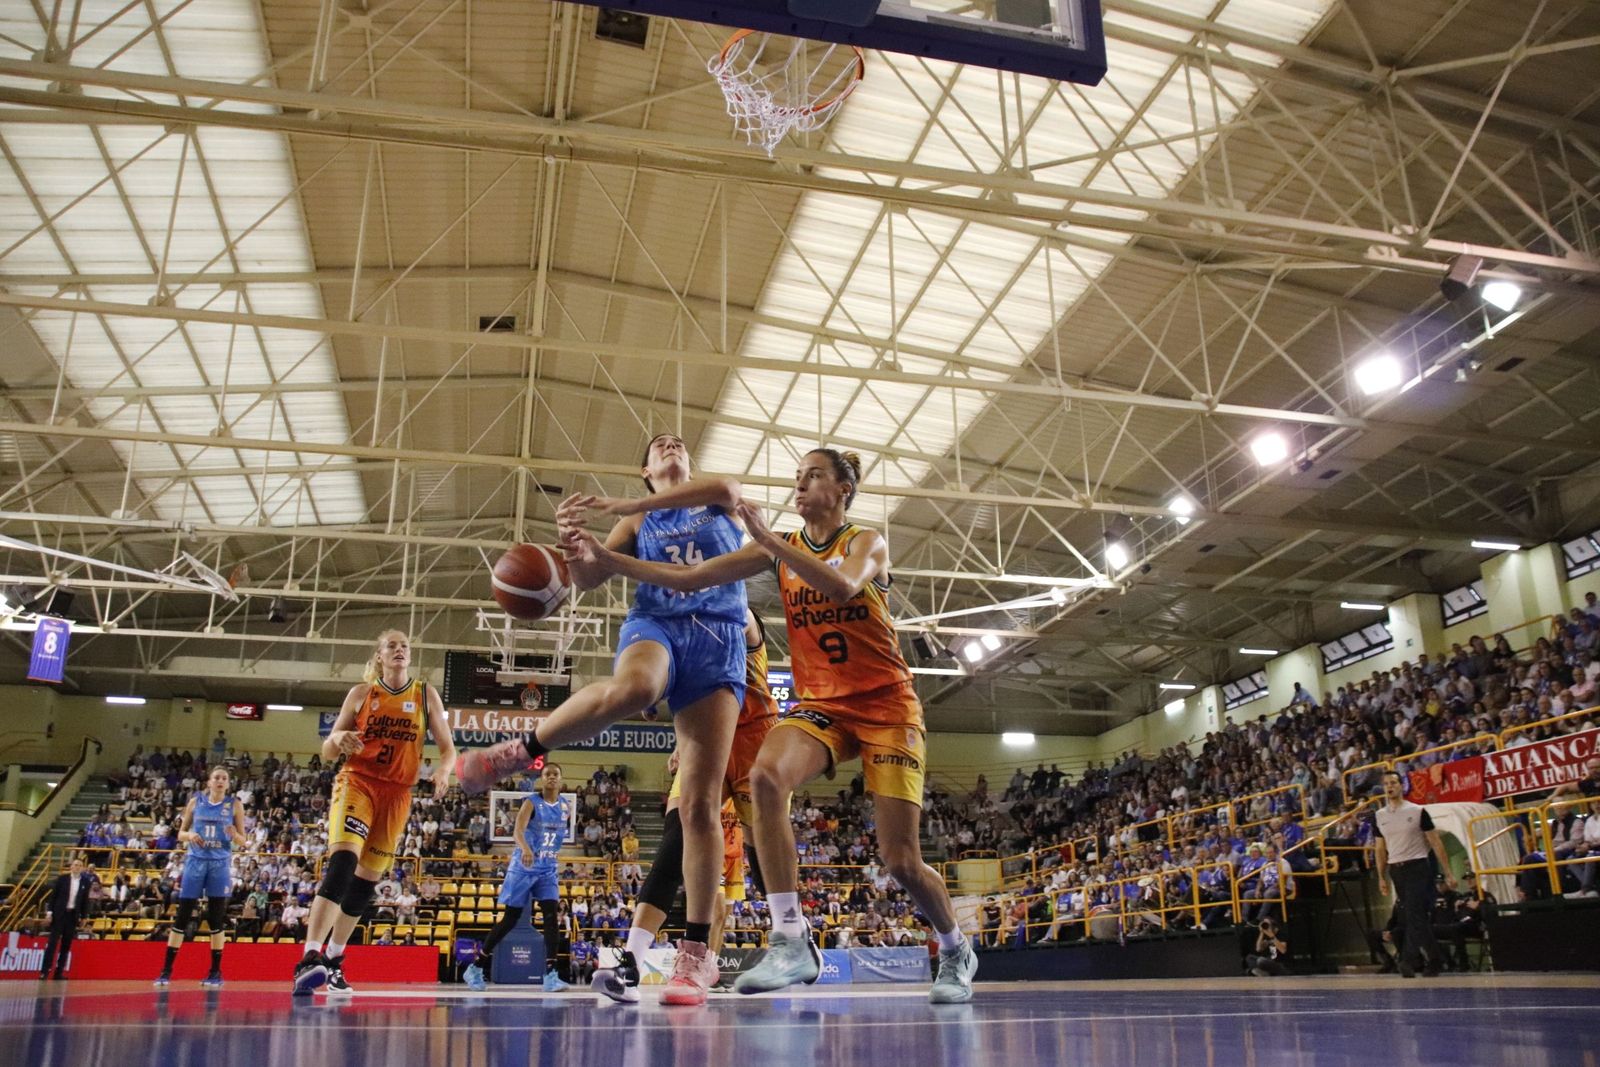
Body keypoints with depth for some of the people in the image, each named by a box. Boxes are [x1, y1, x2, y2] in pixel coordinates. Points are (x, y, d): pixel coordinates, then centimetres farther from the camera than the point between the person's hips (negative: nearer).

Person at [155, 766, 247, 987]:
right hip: (195, 861, 1)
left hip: (220, 864, -1)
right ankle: (166, 970, 10)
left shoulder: (234, 805, 3)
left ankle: (215, 972, 7)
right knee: (182, 916, 1)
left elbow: (243, 840, 5)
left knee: (217, 918, 0)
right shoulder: (195, 801, 6)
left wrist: (234, 835, -17)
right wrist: (189, 835, -11)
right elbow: (180, 833, 11)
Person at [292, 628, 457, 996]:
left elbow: (448, 748, 5)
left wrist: (443, 770, -18)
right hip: (356, 783, -2)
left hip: (398, 794, 3)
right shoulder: (361, 693, 5)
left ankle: (333, 960, 22)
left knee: (367, 880, 7)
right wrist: (338, 739, -19)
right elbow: (328, 753, 5)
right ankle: (310, 959, -30)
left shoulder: (426, 695, 7)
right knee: (342, 863, -24)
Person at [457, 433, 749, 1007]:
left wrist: (624, 505, -13)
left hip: (718, 641, 0)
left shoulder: (720, 503, 20)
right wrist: (571, 544, -12)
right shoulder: (639, 522, 24)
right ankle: (524, 749, -21)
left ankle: (696, 952, -4)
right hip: (654, 624, 0)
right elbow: (589, 578, 13)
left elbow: (727, 487, -6)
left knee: (700, 803, -9)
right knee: (631, 688, -42)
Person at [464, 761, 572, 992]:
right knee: (510, 919, 2)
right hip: (523, 868, -4)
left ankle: (551, 975, -14)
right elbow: (518, 830, -31)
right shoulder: (531, 803, -14)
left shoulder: (565, 808, 3)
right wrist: (525, 849, -50)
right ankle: (477, 967, 20)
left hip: (547, 870, 4)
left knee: (551, 915, -13)